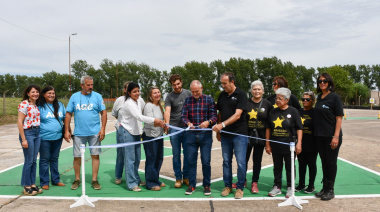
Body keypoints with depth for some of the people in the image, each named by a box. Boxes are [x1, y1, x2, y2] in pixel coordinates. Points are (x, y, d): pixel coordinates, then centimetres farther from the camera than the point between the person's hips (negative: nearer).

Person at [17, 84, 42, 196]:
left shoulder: (36, 105, 11)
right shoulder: (24, 104, -10)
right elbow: (19, 122, -12)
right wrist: (23, 139, -15)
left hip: (37, 133, 7)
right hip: (27, 133, -7)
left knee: (34, 161, 11)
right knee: (29, 161, -1)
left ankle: (33, 184, 21)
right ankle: (26, 187, 10)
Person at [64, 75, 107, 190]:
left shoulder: (97, 96, 1)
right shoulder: (74, 97, 5)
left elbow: (104, 113, 0)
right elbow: (68, 114, 6)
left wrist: (103, 129, -9)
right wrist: (66, 131, 1)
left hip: (94, 132, -1)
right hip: (79, 133, 1)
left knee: (95, 155, 3)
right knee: (77, 156, 7)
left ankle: (94, 180, 14)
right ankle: (77, 180, 24)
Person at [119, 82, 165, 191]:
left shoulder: (138, 102, 9)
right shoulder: (129, 103, -19)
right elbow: (139, 117, -31)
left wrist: (140, 131, 16)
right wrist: (155, 120, -40)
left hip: (136, 132, 9)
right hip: (127, 132, -8)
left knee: (137, 158, 13)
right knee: (130, 159, -5)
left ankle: (136, 179, 27)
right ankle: (131, 183, 1)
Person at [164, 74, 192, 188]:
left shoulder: (188, 93, 7)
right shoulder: (169, 97, -1)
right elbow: (167, 111, -14)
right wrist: (167, 124, -32)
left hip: (187, 127, 2)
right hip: (174, 128, -2)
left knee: (187, 154, 7)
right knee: (176, 155, 5)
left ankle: (186, 177, 20)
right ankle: (178, 178, 16)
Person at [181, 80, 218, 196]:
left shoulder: (209, 99, 2)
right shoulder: (187, 100, 8)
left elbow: (214, 116, -3)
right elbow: (183, 116, 2)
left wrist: (208, 122, -24)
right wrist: (188, 123, -19)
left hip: (205, 134, -2)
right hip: (191, 134, 2)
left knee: (206, 161, 2)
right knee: (191, 161, 8)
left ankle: (207, 185, 16)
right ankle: (191, 185, 19)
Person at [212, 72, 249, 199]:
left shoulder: (241, 95, -8)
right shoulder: (222, 95, 10)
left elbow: (237, 115, -18)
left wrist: (222, 124, -27)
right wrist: (218, 131, 12)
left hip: (239, 134, -5)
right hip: (225, 134, 5)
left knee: (241, 162, -1)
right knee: (226, 161, 11)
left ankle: (240, 187, 14)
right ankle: (228, 185, 24)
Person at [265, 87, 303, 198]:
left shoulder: (293, 111, -4)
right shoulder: (273, 112, 5)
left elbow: (299, 129, -3)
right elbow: (268, 128, 10)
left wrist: (299, 143, -10)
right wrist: (267, 144, 7)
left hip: (289, 145, -3)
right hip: (275, 146, 3)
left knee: (289, 167, 8)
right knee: (277, 167, 13)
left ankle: (290, 188, 20)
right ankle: (277, 187, 24)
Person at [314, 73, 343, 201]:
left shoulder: (334, 97, -8)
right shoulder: (319, 97, 11)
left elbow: (339, 117, -12)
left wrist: (336, 136, -18)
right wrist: (316, 133, 12)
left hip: (331, 136, -6)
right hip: (319, 136, 6)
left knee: (331, 162, 4)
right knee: (324, 162, 13)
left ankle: (330, 190, 15)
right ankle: (325, 188, 25)